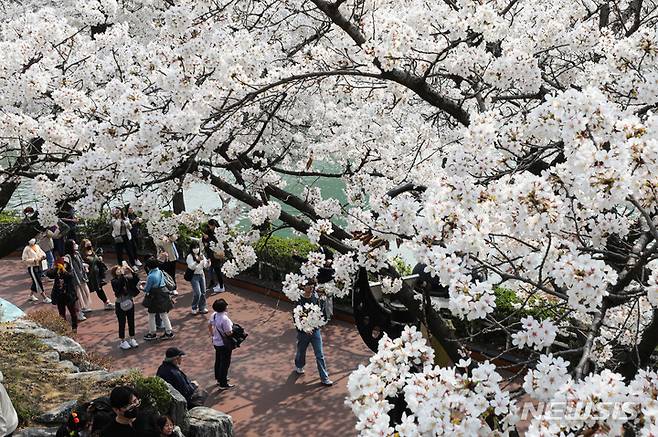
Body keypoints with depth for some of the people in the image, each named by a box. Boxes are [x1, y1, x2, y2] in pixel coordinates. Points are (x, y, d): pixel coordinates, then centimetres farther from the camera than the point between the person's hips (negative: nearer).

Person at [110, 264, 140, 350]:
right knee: (122, 323, 3)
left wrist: (131, 271, -19)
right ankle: (122, 341, 15)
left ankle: (132, 339, 25)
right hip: (120, 304, -4)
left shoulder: (128, 279, 1)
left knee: (131, 322, 12)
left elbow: (137, 279, -12)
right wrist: (122, 274, -31)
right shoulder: (114, 281, -11)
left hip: (130, 302, 4)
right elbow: (120, 283, -31)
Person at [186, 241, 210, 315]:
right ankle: (194, 308, 9)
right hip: (194, 276, -6)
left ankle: (202, 308, 21)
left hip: (201, 275, 6)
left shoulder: (201, 255, 5)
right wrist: (197, 260, -35)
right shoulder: (190, 256, -12)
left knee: (203, 293, 8)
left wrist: (208, 263, -18)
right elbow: (191, 267, -23)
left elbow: (205, 266, 5)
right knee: (197, 293, -9)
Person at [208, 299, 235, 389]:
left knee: (218, 360, 24)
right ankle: (223, 384, 15)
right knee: (225, 363, 6)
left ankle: (219, 378, 42)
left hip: (216, 342, 8)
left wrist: (212, 335, 23)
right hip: (224, 344, -8)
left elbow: (209, 325, 10)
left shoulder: (214, 315, -5)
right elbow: (229, 333, -27)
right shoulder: (225, 319, -31)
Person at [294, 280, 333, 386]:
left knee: (320, 355, 1)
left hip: (315, 330, 2)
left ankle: (324, 378, 7)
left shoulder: (315, 297, -5)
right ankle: (299, 366, 49)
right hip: (303, 331, -2)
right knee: (301, 352, 20)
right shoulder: (299, 300, -16)